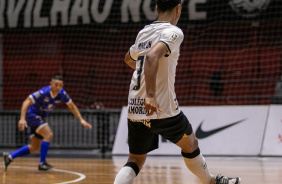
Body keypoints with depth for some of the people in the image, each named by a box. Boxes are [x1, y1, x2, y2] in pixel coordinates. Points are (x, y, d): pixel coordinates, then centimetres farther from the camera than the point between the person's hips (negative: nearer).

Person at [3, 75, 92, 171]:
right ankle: (42, 163, -18)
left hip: (41, 118, 8)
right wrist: (22, 119, -38)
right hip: (32, 115, -8)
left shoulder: (62, 94, -9)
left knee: (35, 147, 10)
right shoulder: (43, 92, -27)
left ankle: (9, 157, 18)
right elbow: (26, 102, -27)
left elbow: (72, 106, 6)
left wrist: (81, 120, 1)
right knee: (48, 135, -26)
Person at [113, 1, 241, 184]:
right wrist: (151, 95, -35)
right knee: (190, 143, 19)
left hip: (134, 110, 6)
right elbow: (152, 56, -29)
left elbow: (129, 59, 33)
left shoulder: (144, 32, 14)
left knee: (136, 160, 10)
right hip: (161, 109, -6)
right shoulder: (173, 32, -10)